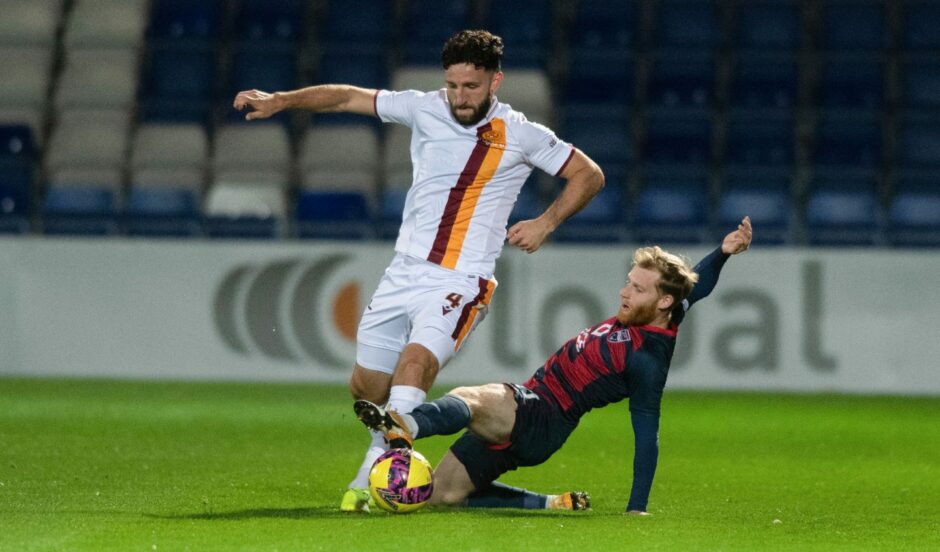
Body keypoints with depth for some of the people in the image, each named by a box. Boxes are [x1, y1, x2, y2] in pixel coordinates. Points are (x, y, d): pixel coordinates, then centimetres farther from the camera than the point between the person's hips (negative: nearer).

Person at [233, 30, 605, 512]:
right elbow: (350, 97, 11)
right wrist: (279, 101, 4)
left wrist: (546, 223, -4)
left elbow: (589, 175, 7)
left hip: (460, 282, -5)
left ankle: (372, 475, -35)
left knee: (415, 364, -28)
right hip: (404, 272, 5)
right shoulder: (424, 109, 4)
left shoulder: (521, 135, -3)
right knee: (366, 387, 5)